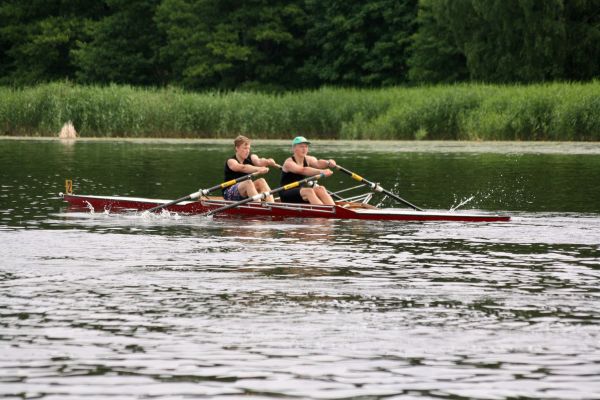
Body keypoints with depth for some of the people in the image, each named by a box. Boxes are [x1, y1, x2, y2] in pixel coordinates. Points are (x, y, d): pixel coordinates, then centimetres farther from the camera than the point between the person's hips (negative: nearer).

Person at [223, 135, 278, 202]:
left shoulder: (251, 157, 5)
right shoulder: (231, 161, -11)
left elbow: (258, 161, -19)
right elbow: (242, 168, -33)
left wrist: (267, 162, -43)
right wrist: (258, 169, -49)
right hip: (229, 193, -5)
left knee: (261, 181, -21)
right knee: (248, 182, -32)